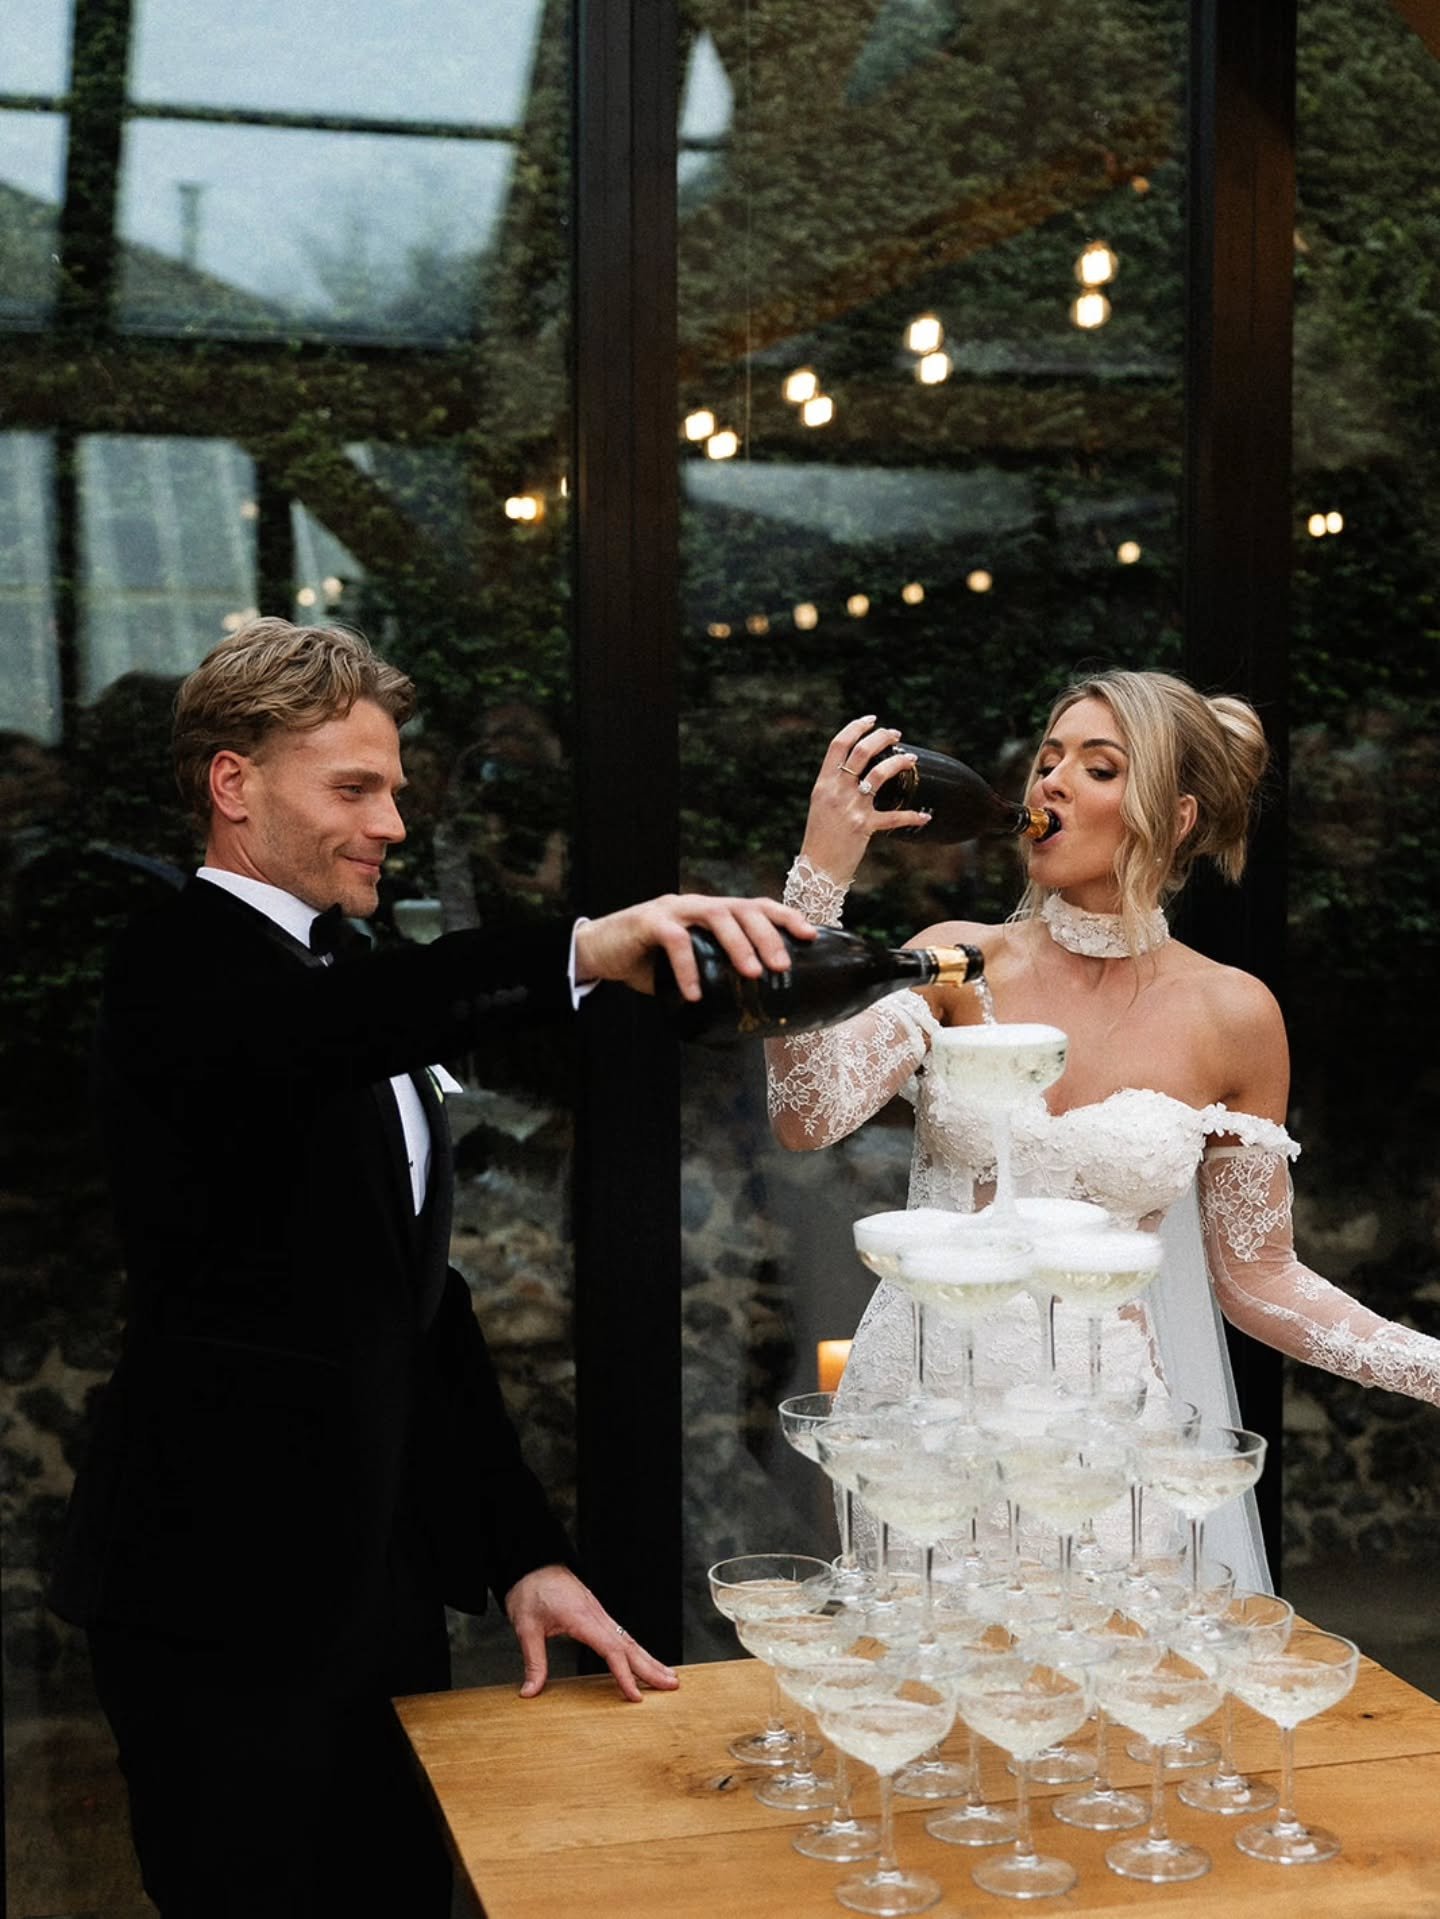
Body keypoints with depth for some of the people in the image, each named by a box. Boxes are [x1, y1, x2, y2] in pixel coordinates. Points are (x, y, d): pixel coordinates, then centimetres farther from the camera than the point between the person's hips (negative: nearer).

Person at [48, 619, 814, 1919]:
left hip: (380, 1588, 8)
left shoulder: (358, 996, 17)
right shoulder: (184, 968, -10)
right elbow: (313, 1030, -35)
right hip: (228, 1603, -8)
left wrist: (524, 1553, 11)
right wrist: (583, 952, -50)